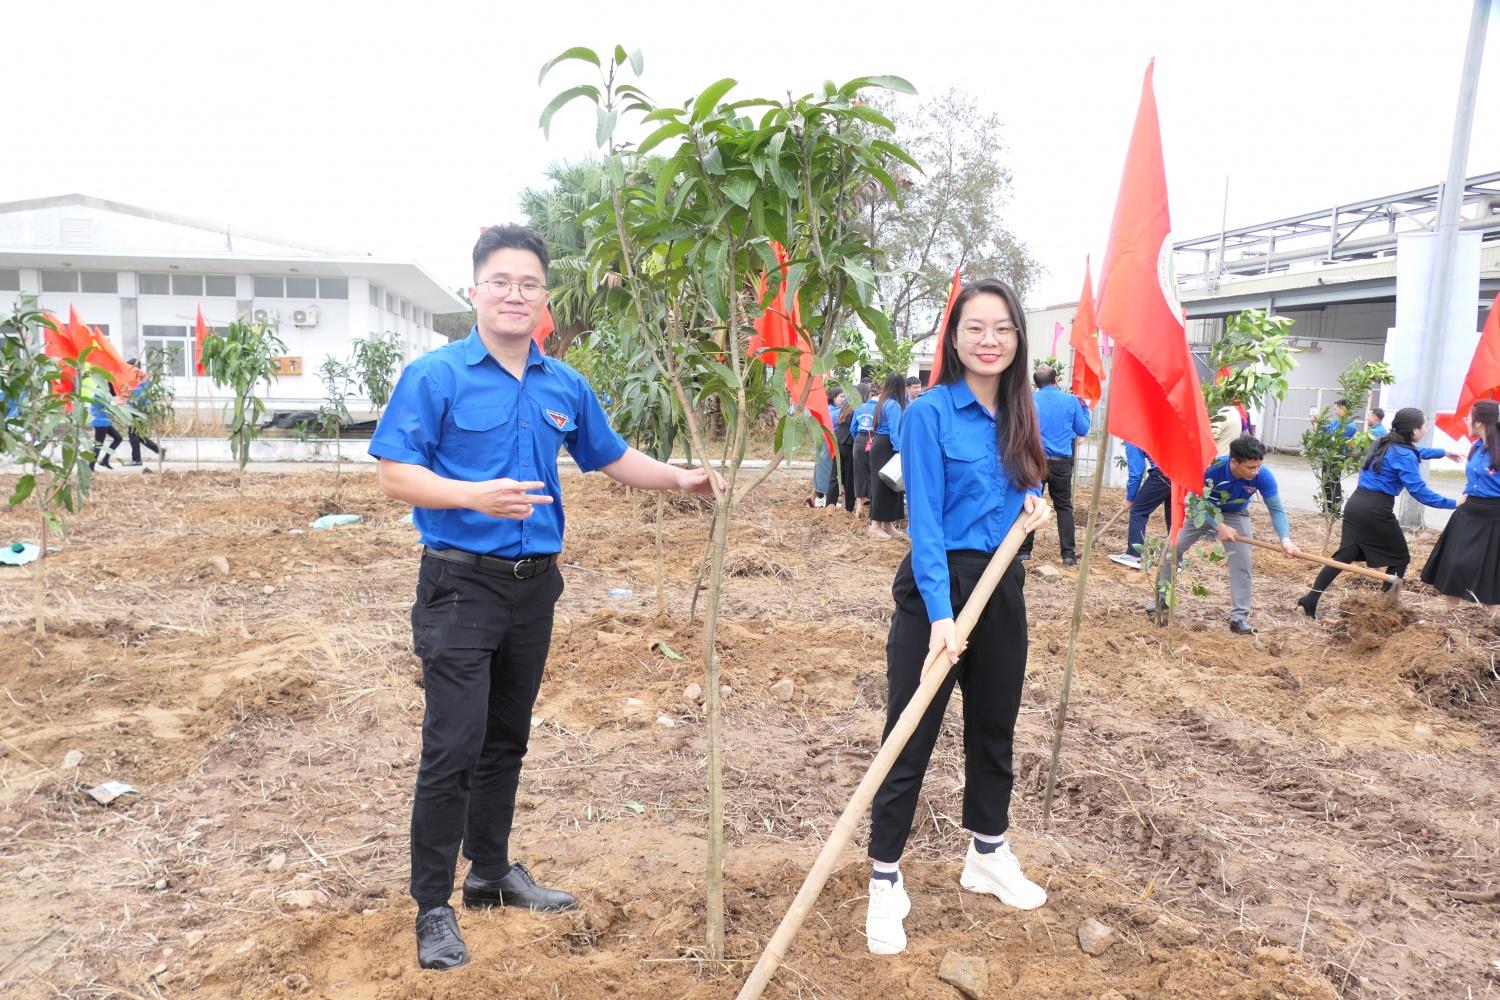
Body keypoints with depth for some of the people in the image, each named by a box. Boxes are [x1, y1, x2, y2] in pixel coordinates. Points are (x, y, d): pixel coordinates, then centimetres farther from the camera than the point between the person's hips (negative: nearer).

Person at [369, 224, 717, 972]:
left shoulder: (565, 386, 6)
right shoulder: (434, 375, -9)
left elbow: (612, 459, 17)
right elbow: (394, 474, -13)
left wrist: (681, 480, 5)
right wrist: (473, 495, -28)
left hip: (535, 585, 6)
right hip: (461, 584, -5)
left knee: (506, 740, 17)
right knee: (454, 748, -5)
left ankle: (492, 871, 34)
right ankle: (432, 905, 11)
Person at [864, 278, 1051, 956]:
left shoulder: (1017, 413, 6)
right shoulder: (930, 413, -13)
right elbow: (925, 522, -19)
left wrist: (1035, 503, -3)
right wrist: (940, 613, -27)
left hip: (1002, 588, 7)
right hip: (936, 586, -6)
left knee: (994, 727, 19)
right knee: (911, 737, 0)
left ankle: (988, 857, 39)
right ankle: (885, 882, 14)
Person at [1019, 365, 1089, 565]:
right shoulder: (1071, 400, 0)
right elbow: (1082, 430, 9)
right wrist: (1084, 408, 23)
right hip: (1061, 462, 1)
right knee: (1064, 506, 9)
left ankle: (1024, 550, 8)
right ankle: (1069, 553, 7)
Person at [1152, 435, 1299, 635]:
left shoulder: (1263, 476, -32)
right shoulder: (1212, 468, -38)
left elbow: (1276, 509, -25)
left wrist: (1285, 539, -40)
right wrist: (1219, 526, -38)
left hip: (1235, 515, 1)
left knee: (1242, 562, -9)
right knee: (1173, 548, -2)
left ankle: (1239, 617, -1)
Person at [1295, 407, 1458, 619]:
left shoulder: (1385, 443, 16)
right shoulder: (1403, 455, -11)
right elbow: (1419, 491, -16)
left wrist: (1443, 452, 46)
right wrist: (1451, 503, -12)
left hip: (1355, 504, 8)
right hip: (1376, 511, -8)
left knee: (1345, 555, 6)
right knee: (1400, 557, 11)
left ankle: (1310, 600, -3)